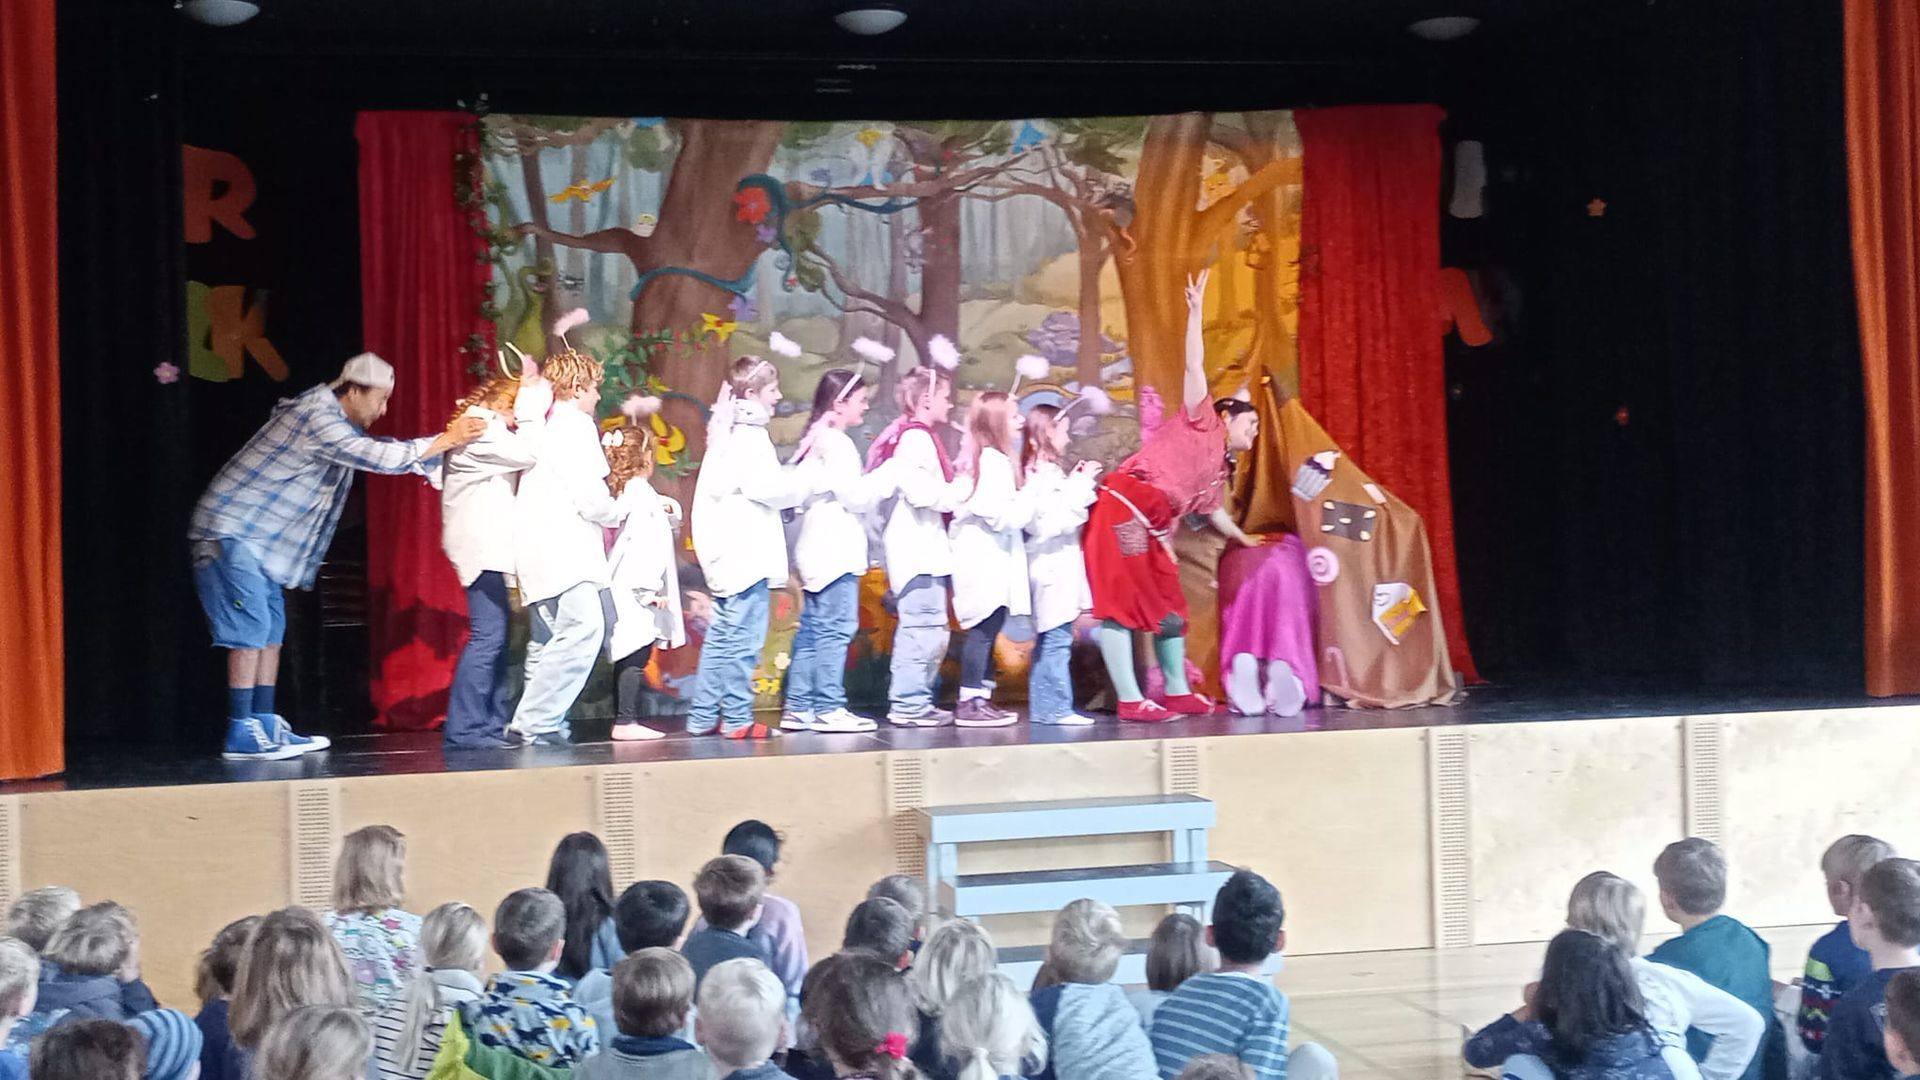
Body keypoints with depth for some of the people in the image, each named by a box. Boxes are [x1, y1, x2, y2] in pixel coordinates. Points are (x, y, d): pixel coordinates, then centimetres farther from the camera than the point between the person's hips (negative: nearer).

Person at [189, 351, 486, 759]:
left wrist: (448, 438, 5)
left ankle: (266, 726, 11)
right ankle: (242, 736, -11)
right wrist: (444, 442, -16)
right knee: (251, 629, -12)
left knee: (271, 629, 8)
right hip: (231, 530, -10)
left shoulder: (337, 421, 13)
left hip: (254, 539, 10)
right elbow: (379, 457, -23)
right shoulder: (317, 418, -19)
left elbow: (380, 453, 15)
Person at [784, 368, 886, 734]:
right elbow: (855, 496, -15)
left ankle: (798, 707, 12)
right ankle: (829, 708, -9)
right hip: (835, 550, -10)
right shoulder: (836, 443, -11)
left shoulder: (817, 440, 19)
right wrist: (886, 476, -5)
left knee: (812, 630, 10)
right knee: (836, 629, -9)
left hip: (819, 552, 10)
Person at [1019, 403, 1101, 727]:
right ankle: (1056, 708, -9)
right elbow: (1058, 519, -22)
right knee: (1056, 640, -10)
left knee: (1048, 639, 13)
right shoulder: (1044, 475, -14)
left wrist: (1076, 482, 13)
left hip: (1055, 569, 11)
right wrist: (1082, 484, -17)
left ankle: (1043, 707, 17)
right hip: (1053, 569, -11)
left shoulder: (1043, 472, 17)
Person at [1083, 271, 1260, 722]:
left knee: (1169, 604, 11)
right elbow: (1194, 366, -3)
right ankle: (1130, 700, -16)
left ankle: (1178, 693, 20)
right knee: (1121, 602, -12)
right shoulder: (1202, 424, 6)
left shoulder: (1218, 469, 26)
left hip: (1149, 527, 10)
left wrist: (1244, 539, 57)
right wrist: (1196, 309, -10)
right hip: (1123, 507, -10)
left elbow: (1212, 511, 43)